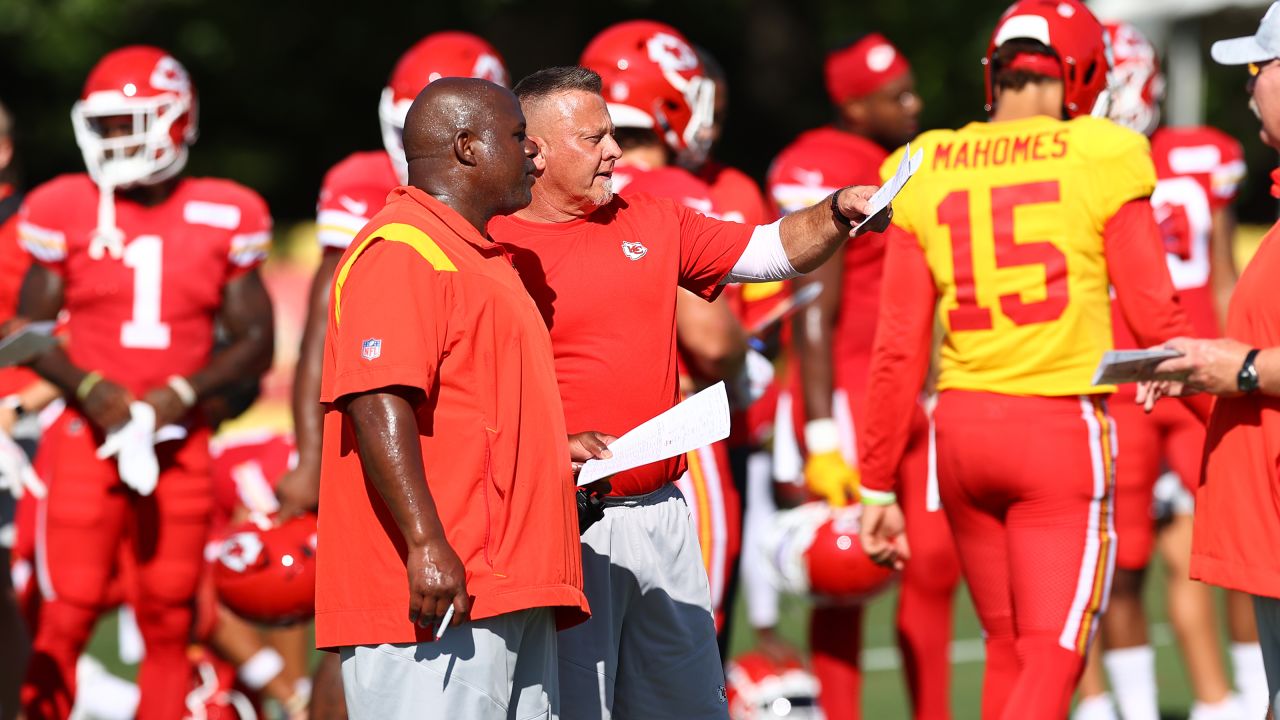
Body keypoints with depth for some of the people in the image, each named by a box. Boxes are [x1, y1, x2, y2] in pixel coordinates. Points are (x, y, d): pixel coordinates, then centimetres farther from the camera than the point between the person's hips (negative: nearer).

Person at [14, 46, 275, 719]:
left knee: (169, 619, 6)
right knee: (66, 617, -7)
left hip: (178, 442, 2)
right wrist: (91, 391, -13)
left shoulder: (220, 219, 1)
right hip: (89, 437, -2)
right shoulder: (69, 214, -1)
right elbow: (28, 332, 3)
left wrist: (183, 392, -11)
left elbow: (255, 339, 5)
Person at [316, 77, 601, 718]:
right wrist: (425, 543, -28)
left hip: (510, 593, 11)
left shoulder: (476, 256, 23)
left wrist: (548, 447, 23)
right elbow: (377, 403, -22)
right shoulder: (401, 250, -11)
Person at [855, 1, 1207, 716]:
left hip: (963, 423, 4)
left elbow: (899, 348, 5)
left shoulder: (929, 175, 4)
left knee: (1008, 647, 18)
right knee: (1050, 663, -3)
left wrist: (878, 485, 11)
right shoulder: (1100, 163, -5)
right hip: (1062, 428, -4)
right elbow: (1156, 317, -3)